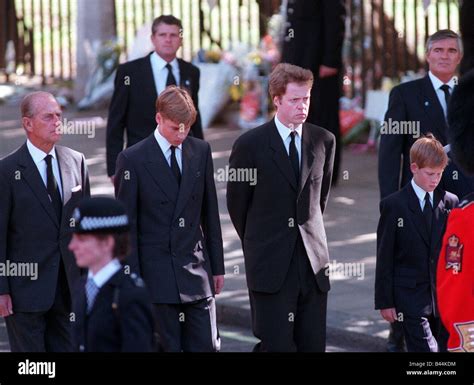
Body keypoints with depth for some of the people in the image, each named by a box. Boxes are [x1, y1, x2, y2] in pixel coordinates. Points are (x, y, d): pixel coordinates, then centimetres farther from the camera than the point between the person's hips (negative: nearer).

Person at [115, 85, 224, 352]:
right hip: (156, 275, -4)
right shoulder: (133, 160, -6)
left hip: (197, 270, 4)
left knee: (206, 345, 2)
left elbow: (210, 212, 12)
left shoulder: (201, 151, 6)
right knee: (166, 347, 2)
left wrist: (217, 267, 11)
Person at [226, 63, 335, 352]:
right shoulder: (250, 144, -5)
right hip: (270, 263, -4)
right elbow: (237, 204, 5)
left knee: (313, 344, 3)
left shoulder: (324, 141, 6)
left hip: (313, 260, 4)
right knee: (278, 345, -8)